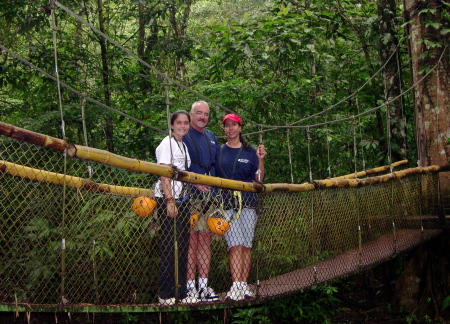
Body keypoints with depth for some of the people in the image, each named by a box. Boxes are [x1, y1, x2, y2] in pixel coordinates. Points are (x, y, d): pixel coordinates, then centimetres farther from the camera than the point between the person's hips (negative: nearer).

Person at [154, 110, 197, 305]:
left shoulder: (184, 146, 19)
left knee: (182, 246, 8)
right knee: (169, 246, -8)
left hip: (182, 199, 8)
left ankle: (181, 292, 15)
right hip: (167, 199, -8)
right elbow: (164, 174, -13)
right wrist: (169, 200, -20)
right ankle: (165, 294, -2)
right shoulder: (166, 144, -5)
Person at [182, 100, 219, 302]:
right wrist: (194, 181, -17)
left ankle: (203, 285, 11)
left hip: (209, 195, 6)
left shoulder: (211, 136, 20)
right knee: (191, 239, -7)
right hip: (189, 195, -6)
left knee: (205, 239, 6)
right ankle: (190, 286, -2)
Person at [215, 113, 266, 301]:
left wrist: (260, 160, -8)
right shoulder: (218, 151, 13)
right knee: (235, 245, -13)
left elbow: (258, 179, 6)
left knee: (246, 246, -1)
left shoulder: (250, 152, 11)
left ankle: (244, 285, 6)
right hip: (226, 203, -1)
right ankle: (235, 287, -16)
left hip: (248, 202, 1)